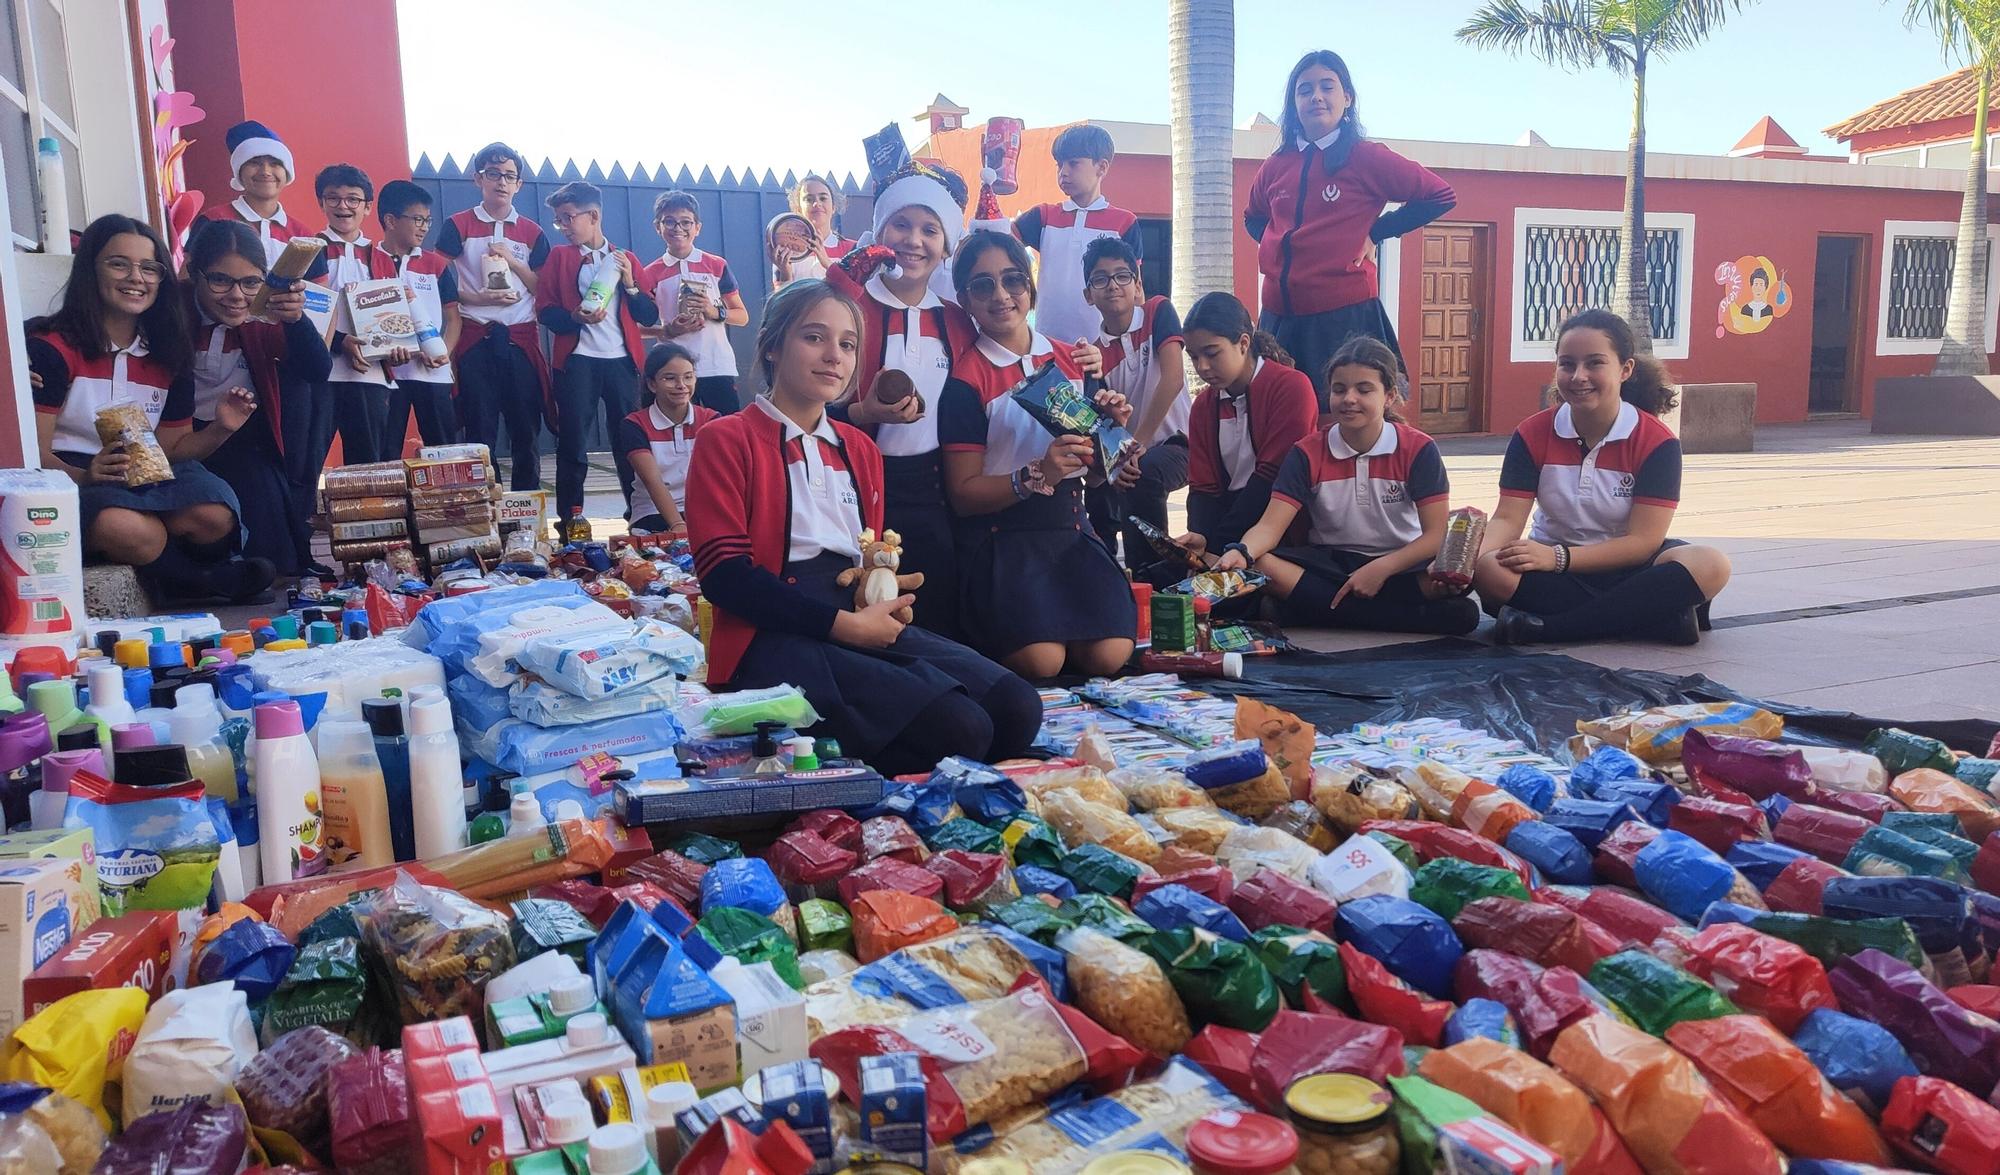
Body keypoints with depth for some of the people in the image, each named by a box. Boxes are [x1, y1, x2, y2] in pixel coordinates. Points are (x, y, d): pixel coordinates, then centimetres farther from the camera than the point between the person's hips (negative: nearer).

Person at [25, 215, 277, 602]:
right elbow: (35, 452, -9)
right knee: (126, 529, -39)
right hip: (70, 478, -5)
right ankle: (207, 578, -8)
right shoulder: (52, 348, -5)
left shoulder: (167, 354, 14)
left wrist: (219, 431, -6)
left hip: (148, 476, 5)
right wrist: (85, 476, -30)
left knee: (215, 515, -30)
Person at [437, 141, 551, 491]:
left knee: (526, 432, 3)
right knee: (481, 434, -1)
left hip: (521, 340, 2)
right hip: (476, 340, -2)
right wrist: (479, 298, -15)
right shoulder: (458, 225, 5)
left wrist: (512, 260, -4)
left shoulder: (532, 232, 13)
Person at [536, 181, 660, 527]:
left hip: (622, 361, 1)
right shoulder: (559, 256, 10)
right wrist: (575, 318, -18)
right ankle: (569, 521, 3)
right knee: (573, 445, -2)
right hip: (577, 361, -1)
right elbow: (545, 310, 0)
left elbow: (650, 316, 8)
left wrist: (630, 284, -7)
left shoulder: (626, 259, 13)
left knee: (630, 444, 2)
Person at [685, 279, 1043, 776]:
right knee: (957, 728, -27)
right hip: (778, 636, -6)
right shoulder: (727, 439, 0)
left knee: (1017, 708, -18)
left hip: (865, 627, 7)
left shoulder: (860, 448, 22)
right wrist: (843, 624, -17)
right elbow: (725, 574, -10)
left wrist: (886, 597, 0)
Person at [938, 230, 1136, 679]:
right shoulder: (967, 378, -6)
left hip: (1070, 528, 5)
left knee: (1109, 655, -16)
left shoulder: (1072, 359, 10)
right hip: (1003, 537, -4)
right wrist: (1036, 476, -23)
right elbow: (963, 494, -9)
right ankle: (988, 641, 9)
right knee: (1041, 661, -24)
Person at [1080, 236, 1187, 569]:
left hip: (1174, 445, -5)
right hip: (1126, 454, 5)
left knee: (1144, 473, -33)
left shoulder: (1158, 311, -8)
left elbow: (1172, 379, -20)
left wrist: (1139, 442, -23)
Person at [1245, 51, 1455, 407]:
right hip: (1280, 316, 5)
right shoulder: (1277, 165, 10)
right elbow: (1253, 217, 30)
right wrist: (1275, 245, 10)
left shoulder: (1367, 158, -2)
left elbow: (1440, 196, 3)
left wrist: (1375, 232, -2)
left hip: (1345, 316, -5)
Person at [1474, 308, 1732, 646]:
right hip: (1551, 564, 1)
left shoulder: (1656, 441, -10)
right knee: (1489, 570, -34)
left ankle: (1545, 627, -30)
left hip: (1627, 569, 0)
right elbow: (1508, 519, -10)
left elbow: (1643, 541, -16)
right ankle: (1658, 619, -27)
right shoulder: (1532, 434, -3)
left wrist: (1558, 556, -30)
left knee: (1711, 566, -32)